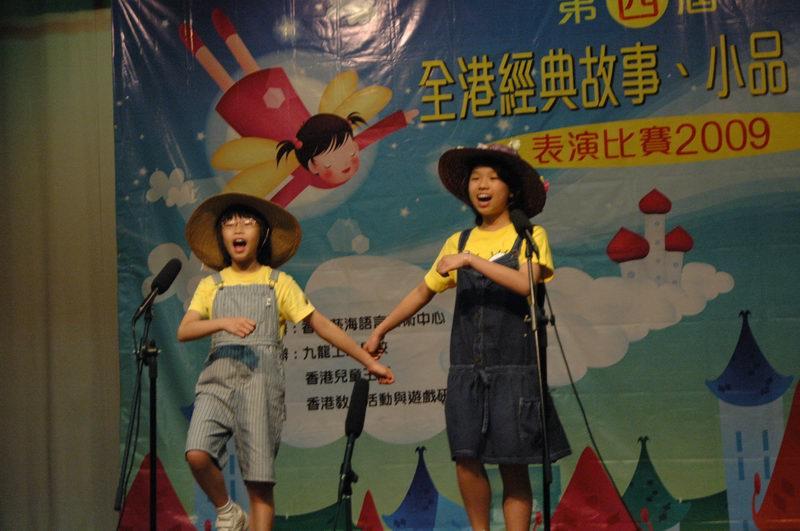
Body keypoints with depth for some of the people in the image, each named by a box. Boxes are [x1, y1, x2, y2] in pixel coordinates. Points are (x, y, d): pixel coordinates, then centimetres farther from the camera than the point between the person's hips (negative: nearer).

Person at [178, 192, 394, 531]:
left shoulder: (279, 283, 13)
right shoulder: (210, 286, 14)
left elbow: (321, 325, 11)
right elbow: (184, 331, 0)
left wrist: (368, 361, 7)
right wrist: (224, 323, -19)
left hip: (261, 385, -1)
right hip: (218, 381, 1)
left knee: (260, 481, -5)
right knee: (197, 454, -23)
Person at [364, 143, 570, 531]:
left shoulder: (530, 237, 1)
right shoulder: (458, 243, 13)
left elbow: (526, 284, -18)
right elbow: (423, 291, 20)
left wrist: (471, 260, -18)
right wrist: (380, 331, 21)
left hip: (514, 370, -3)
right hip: (467, 371, 3)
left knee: (513, 465, -2)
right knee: (467, 458, -4)